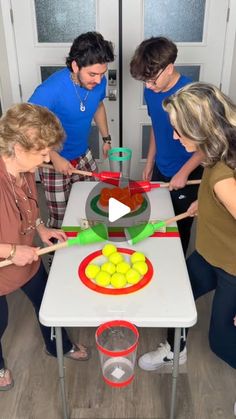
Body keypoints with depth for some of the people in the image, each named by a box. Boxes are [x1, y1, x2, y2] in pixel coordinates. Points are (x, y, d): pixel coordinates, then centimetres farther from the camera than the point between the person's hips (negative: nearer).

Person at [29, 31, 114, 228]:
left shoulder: (99, 81, -12)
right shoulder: (50, 90, -30)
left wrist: (106, 138, 11)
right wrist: (55, 158, -26)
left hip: (84, 156, 5)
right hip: (54, 162, -5)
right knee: (60, 220, 5)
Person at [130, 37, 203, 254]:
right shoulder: (151, 91, -6)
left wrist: (183, 173, -18)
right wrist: (150, 162, 13)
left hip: (186, 177, -5)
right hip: (160, 170, 5)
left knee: (179, 228, 12)